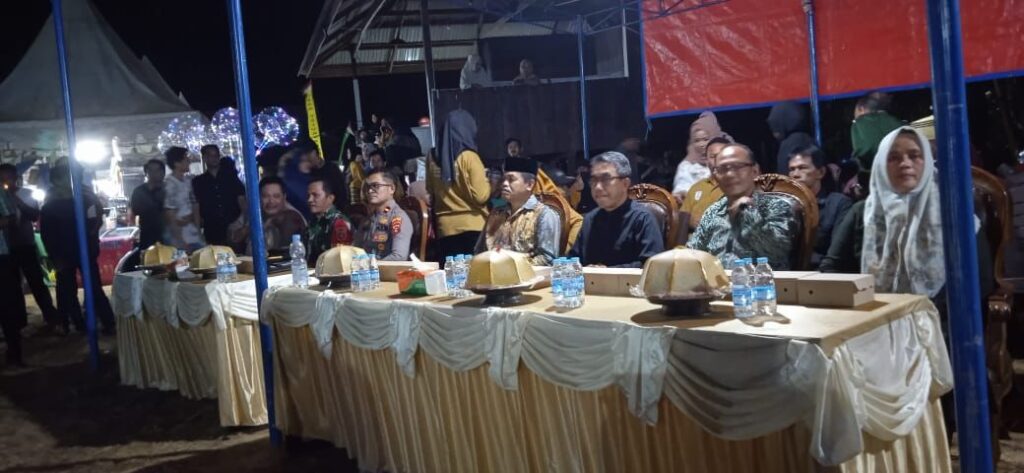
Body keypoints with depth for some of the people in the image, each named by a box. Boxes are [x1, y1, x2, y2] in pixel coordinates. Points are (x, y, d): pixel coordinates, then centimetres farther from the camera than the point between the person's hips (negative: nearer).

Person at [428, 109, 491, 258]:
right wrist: (486, 180, 6)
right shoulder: (469, 157, -10)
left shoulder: (434, 161, 3)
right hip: (472, 227, -4)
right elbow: (481, 196, -12)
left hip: (445, 228, 4)